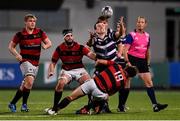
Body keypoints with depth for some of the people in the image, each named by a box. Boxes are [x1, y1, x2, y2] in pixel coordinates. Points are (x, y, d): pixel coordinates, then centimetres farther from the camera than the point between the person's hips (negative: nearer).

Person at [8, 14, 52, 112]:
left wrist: (45, 46, -16)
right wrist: (17, 55, -11)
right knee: (30, 81, -24)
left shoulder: (40, 32, 4)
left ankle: (13, 103, 19)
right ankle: (24, 104, -14)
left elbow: (49, 43, 8)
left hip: (35, 62, 4)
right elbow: (11, 46, 6)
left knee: (25, 85, 7)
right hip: (25, 61, -4)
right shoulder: (20, 34, -3)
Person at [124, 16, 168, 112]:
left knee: (149, 82, -1)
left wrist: (148, 63, 17)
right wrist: (127, 62, -20)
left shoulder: (147, 36, 12)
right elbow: (125, 50, -11)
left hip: (142, 61, 6)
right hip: (132, 59, -6)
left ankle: (155, 105, -1)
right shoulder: (132, 35, -6)